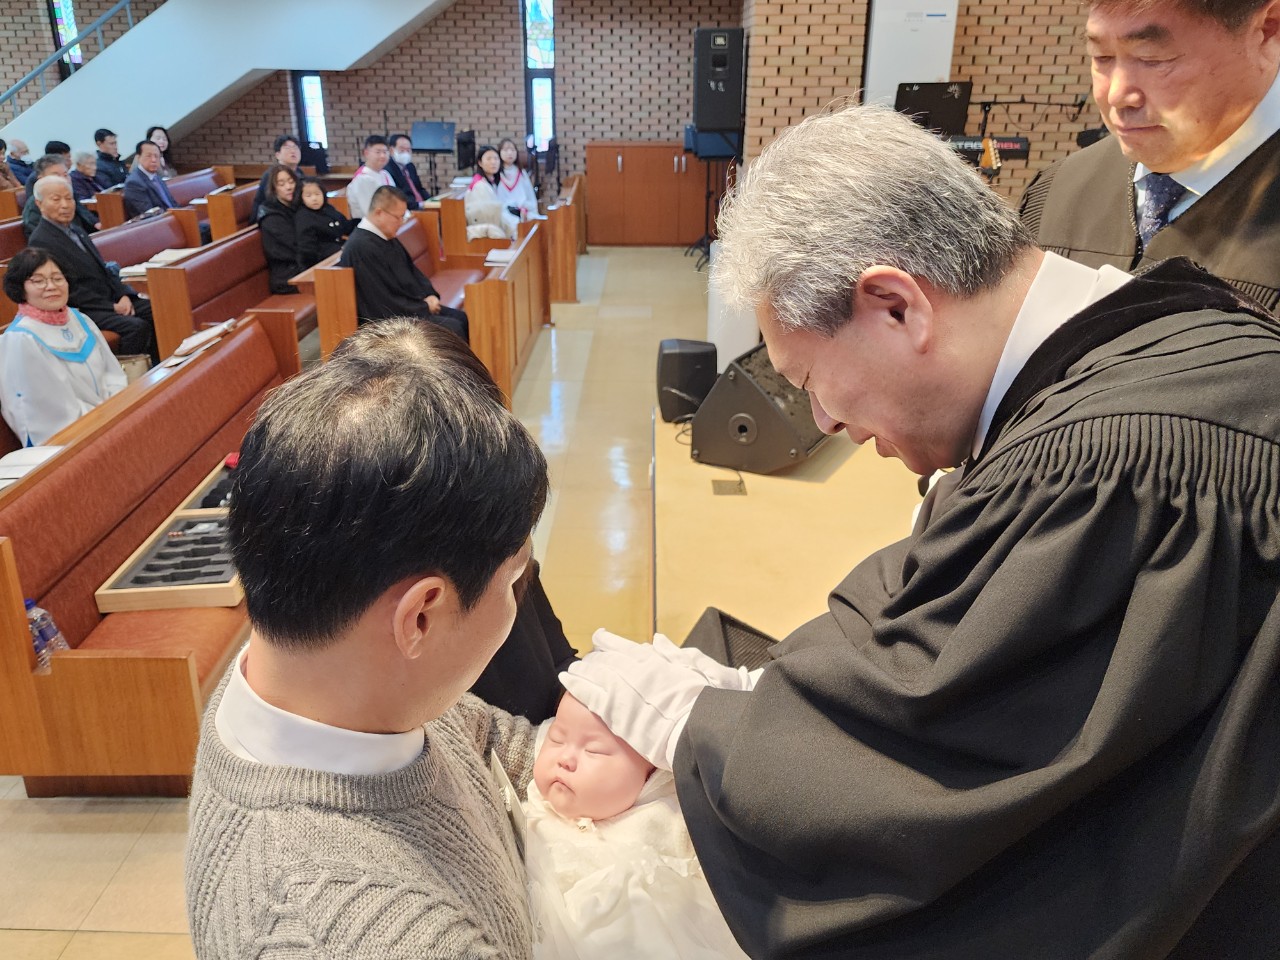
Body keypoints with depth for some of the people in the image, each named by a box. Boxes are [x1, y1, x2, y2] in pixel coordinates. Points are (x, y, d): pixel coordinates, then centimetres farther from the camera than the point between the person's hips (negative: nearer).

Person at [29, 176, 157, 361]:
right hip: (83, 310, -9)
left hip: (111, 299, 9)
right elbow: (69, 290, -16)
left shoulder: (75, 229, 15)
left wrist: (123, 295, -2)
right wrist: (112, 307, -17)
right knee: (136, 326, -29)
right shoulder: (40, 241, -11)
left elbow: (102, 268, 17)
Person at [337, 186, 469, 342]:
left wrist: (429, 295, -1)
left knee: (462, 318, 8)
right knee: (452, 329, -18)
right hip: (388, 319, -10)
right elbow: (385, 302, -24)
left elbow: (411, 270, 18)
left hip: (407, 306, 10)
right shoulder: (362, 248, -24)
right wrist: (424, 306, -13)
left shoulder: (386, 238, 7)